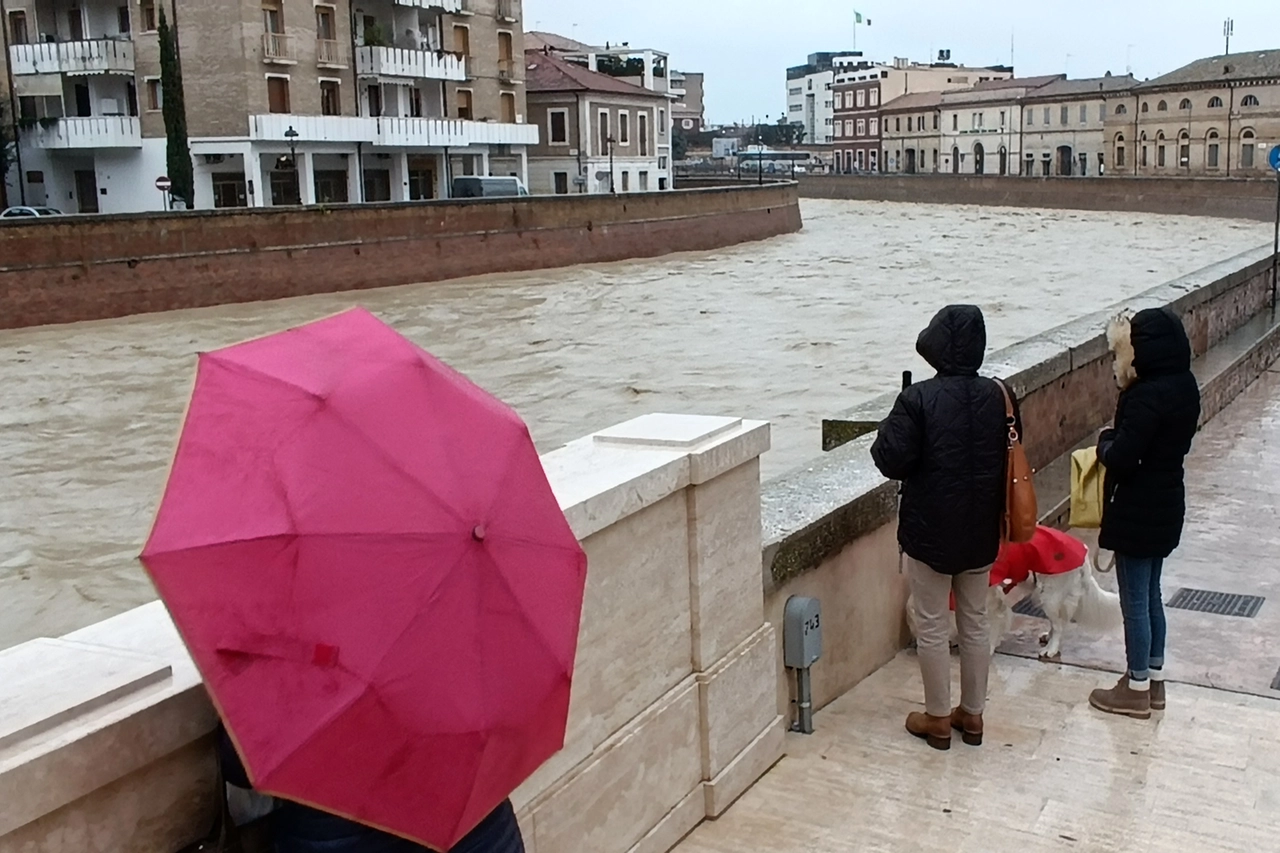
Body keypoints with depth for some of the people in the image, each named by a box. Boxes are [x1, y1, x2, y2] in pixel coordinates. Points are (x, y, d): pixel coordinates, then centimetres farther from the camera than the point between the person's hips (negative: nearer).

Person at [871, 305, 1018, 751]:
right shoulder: (999, 395, -2)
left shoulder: (918, 399, -19)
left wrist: (892, 428, 0)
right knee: (975, 622, 16)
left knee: (932, 627, 8)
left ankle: (937, 718, 19)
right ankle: (972, 713, 28)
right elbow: (1012, 455, 8)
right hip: (981, 529, 5)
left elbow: (891, 461, -18)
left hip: (931, 530, -5)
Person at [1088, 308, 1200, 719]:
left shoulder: (1148, 396, -25)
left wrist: (1105, 441, -5)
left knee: (1135, 600, 5)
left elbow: (1120, 459, -25)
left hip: (1138, 512, -9)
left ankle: (1137, 690, 17)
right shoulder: (1184, 386, 2)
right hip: (1166, 507, 9)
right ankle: (1154, 679, 32)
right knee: (1150, 594, 20)